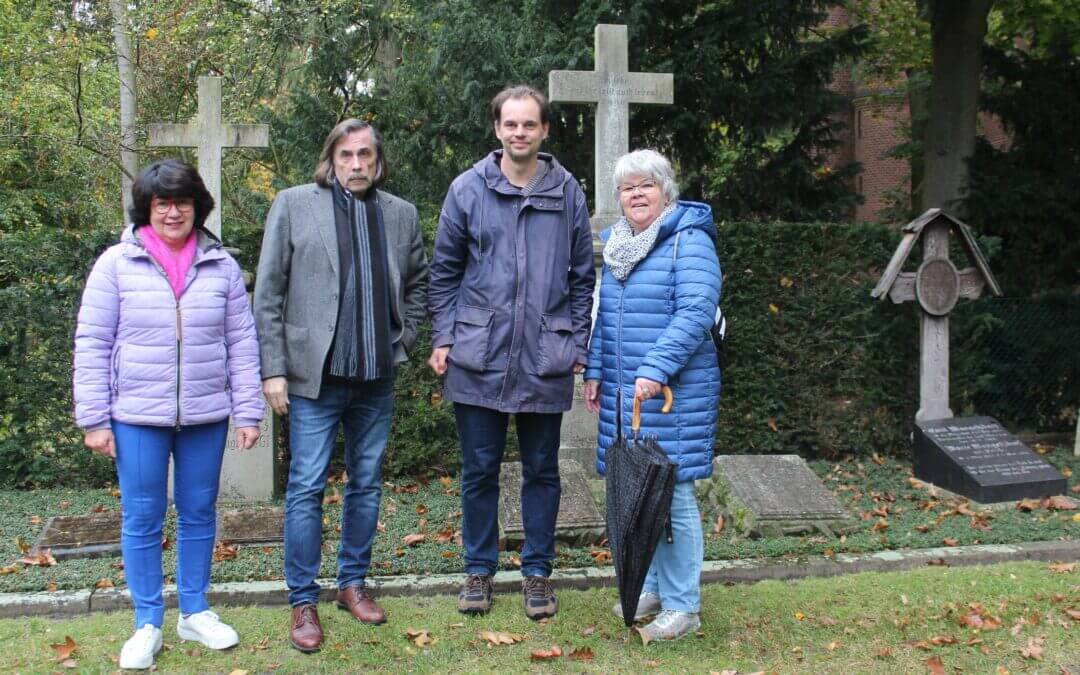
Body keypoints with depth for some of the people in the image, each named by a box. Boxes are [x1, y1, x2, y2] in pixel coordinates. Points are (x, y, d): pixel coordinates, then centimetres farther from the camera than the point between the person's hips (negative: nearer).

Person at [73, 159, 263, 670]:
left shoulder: (222, 266, 2)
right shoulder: (116, 264, -3)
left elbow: (242, 344, 5)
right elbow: (92, 344, -1)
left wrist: (248, 412, 2)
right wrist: (94, 419, -5)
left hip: (206, 417, 2)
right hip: (137, 417, -1)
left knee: (199, 515, 12)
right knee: (141, 520, 6)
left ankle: (194, 613, 27)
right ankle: (147, 624, 20)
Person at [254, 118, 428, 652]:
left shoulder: (401, 214, 7)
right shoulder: (293, 205, -2)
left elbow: (418, 282, 21)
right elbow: (268, 293, -3)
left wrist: (404, 338, 8)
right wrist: (273, 368, -8)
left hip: (376, 377, 4)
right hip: (314, 373, -3)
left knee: (366, 485, 12)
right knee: (306, 488, -1)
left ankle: (353, 583, 27)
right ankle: (303, 601, 9)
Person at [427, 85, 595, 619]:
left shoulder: (567, 193, 4)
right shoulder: (468, 189, 2)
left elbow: (582, 278, 8)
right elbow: (445, 271, 7)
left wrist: (578, 347, 3)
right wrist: (443, 338, 0)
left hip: (545, 360, 1)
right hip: (479, 357, 0)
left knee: (541, 471, 10)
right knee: (479, 470, 8)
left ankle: (537, 571, 23)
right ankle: (479, 569, 22)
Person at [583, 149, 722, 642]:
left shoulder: (689, 241, -8)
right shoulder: (614, 245, 15)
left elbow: (696, 313, -18)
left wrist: (654, 370, -25)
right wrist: (595, 372, 12)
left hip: (673, 393, -7)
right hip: (622, 394, 7)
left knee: (673, 495, -3)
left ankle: (682, 606, 8)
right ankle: (652, 587, 28)